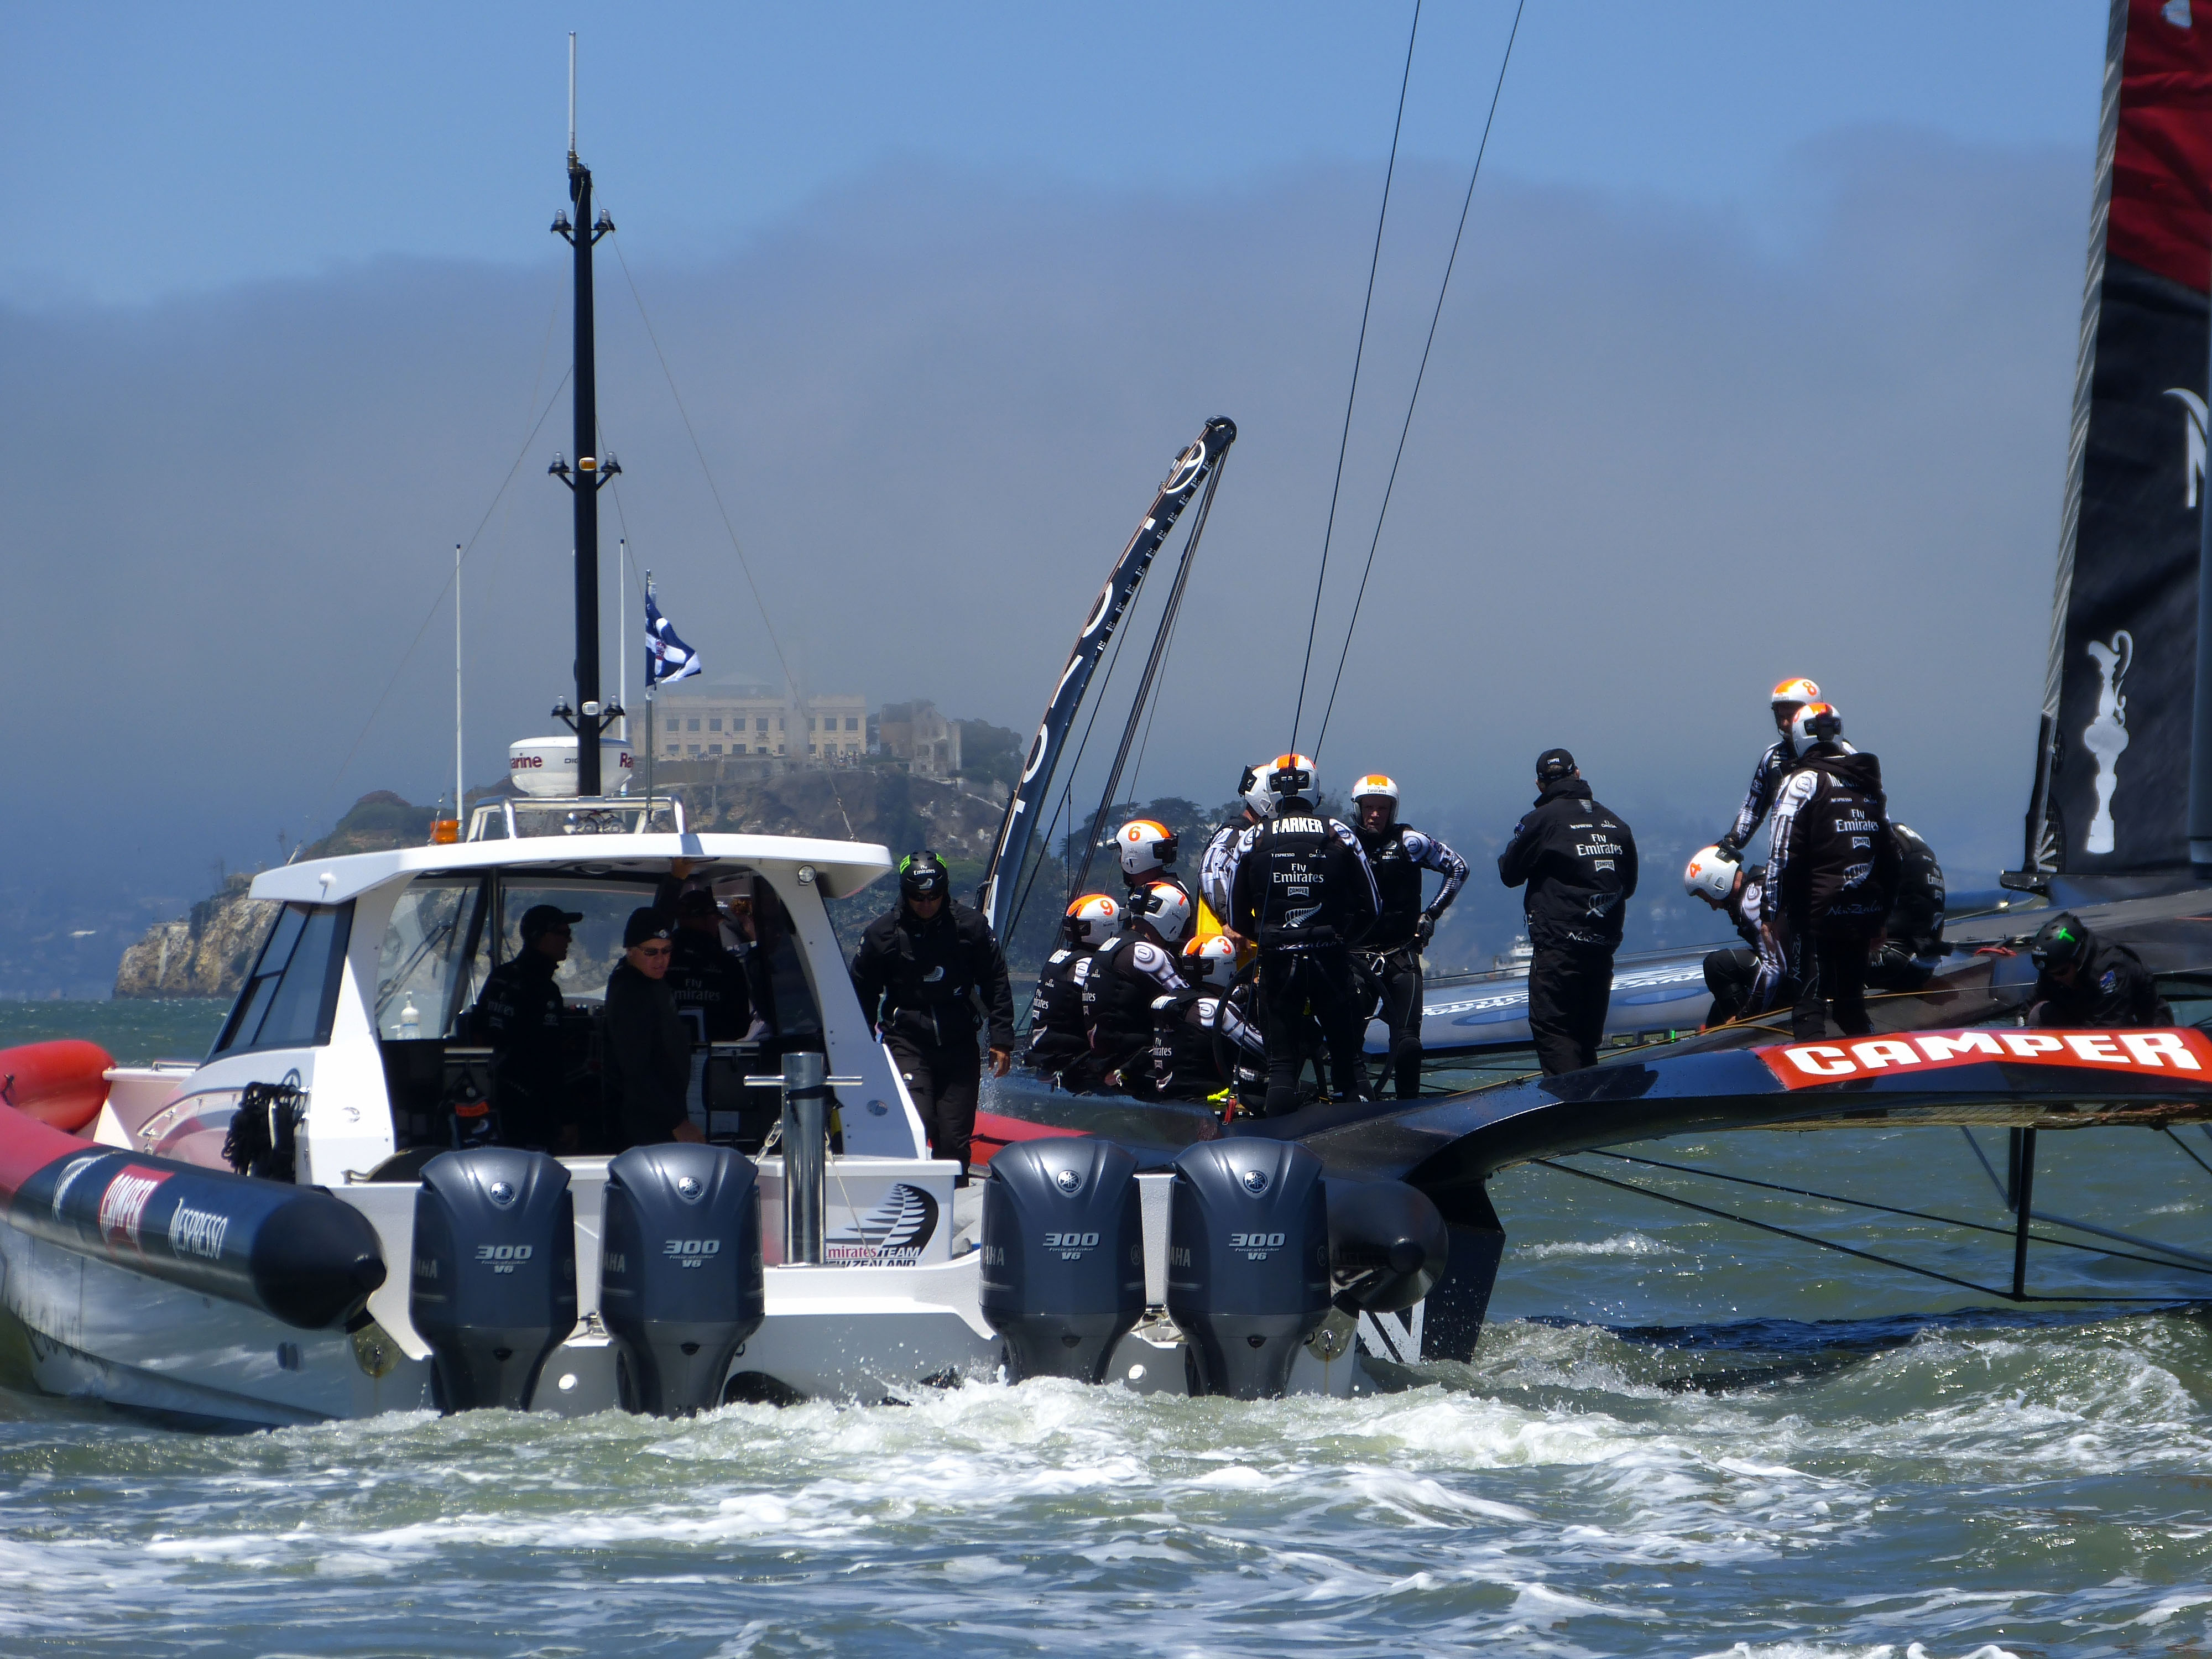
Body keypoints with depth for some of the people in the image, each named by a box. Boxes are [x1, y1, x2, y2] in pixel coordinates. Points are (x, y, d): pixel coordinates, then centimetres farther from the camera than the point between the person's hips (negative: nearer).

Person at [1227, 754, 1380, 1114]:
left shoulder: (1250, 840, 0)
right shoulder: (1339, 835, 0)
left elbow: (1237, 917, 7)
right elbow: (1370, 906, 5)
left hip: (1276, 958, 0)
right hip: (1331, 958, 0)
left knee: (1281, 1055, 9)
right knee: (1347, 1050, 10)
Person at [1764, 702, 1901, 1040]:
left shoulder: (1803, 782, -6)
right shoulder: (1869, 784, 15)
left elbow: (1783, 854, -13)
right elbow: (1890, 857, 19)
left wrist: (1771, 913, -7)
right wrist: (1879, 920, 25)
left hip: (1818, 911, -6)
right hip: (1864, 916, 6)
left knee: (1810, 1006, -6)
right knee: (1852, 1004, 18)